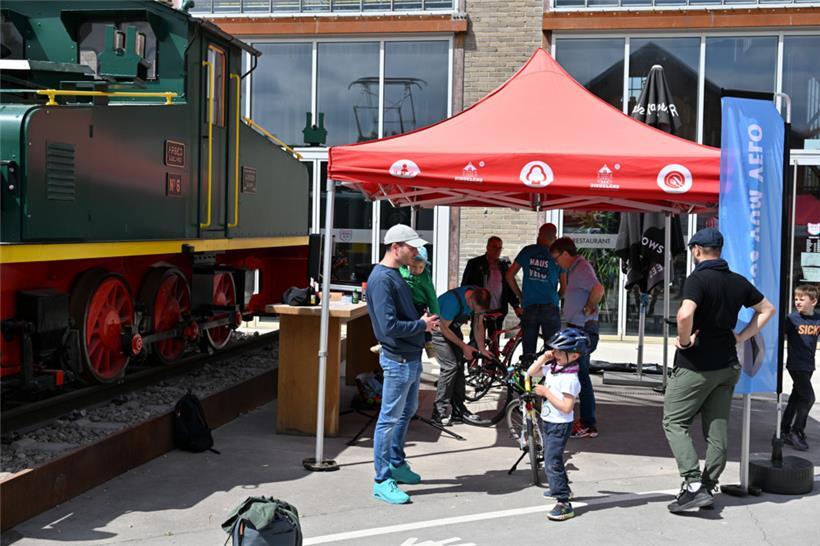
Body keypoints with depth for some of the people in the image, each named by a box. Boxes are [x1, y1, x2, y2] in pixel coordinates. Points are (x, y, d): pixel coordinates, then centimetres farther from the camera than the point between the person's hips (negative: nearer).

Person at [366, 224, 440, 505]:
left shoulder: (396, 274, 10)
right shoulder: (381, 279, -20)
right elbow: (389, 326, -26)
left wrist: (425, 320, 6)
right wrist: (422, 325, -14)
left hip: (411, 357, 10)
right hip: (398, 360, -10)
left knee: (407, 411, 22)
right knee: (389, 418, -2)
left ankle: (396, 463, 37)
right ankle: (382, 481, 7)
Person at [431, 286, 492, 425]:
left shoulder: (479, 297, -15)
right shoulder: (453, 301, -37)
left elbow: (478, 325, -2)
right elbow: (444, 328, -24)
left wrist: (482, 349, -11)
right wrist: (464, 346, -20)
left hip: (453, 327, 7)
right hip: (438, 328, -7)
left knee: (459, 366, 1)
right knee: (450, 366, -17)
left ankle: (458, 410, 9)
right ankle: (440, 413, -13)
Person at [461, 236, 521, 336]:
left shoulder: (504, 265, 9)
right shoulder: (474, 264, 1)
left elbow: (509, 287, 14)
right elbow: (465, 286, 3)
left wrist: (516, 306, 5)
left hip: (498, 311, 3)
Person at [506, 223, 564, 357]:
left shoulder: (527, 251, 4)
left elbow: (509, 275, 6)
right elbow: (564, 286, 1)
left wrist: (520, 295, 14)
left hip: (529, 307, 1)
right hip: (550, 308, -1)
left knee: (528, 352, 7)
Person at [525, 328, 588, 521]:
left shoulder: (570, 378, -25)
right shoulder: (552, 368, 2)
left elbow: (566, 407, -28)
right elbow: (531, 373, 13)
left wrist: (546, 392, -24)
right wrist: (543, 358, -2)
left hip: (560, 425, -10)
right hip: (548, 422, 10)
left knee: (552, 462, -12)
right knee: (552, 458, 25)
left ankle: (564, 503, -10)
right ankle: (563, 488, 45)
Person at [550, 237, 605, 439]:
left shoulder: (581, 269, -16)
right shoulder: (576, 269, 17)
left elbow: (598, 289, -33)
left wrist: (589, 309, -20)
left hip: (582, 331, -11)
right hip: (578, 330, 11)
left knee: (580, 377, -6)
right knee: (581, 377, 14)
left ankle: (588, 425, -1)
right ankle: (587, 422, 21)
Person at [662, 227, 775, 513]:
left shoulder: (698, 279, -16)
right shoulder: (738, 281, 7)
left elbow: (685, 314, -33)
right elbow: (767, 310, 19)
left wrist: (684, 340, -16)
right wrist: (741, 337, 13)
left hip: (696, 365, -7)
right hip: (728, 365, 7)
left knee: (674, 422, 1)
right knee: (717, 428, 12)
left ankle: (694, 485, -10)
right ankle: (707, 486, 18)